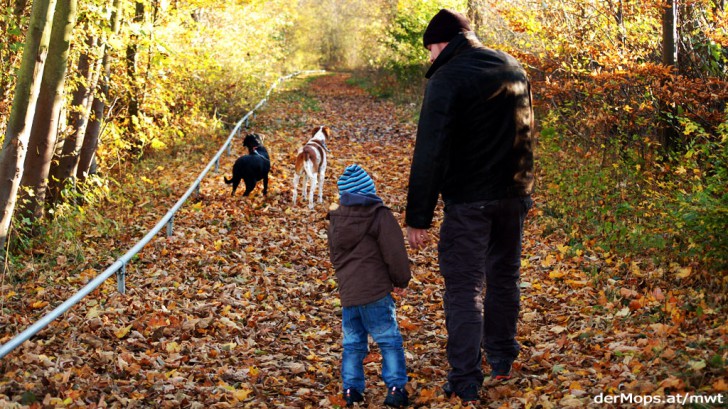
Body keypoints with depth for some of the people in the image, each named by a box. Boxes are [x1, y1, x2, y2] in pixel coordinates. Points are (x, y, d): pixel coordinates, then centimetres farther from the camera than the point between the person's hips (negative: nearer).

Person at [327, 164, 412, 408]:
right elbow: (394, 252, -7)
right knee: (389, 341, 3)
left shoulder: (335, 221, 11)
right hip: (376, 291, -5)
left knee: (353, 344, 14)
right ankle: (395, 389, -1)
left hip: (347, 293, 5)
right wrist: (401, 281, 6)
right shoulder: (379, 216, -7)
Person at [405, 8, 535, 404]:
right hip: (513, 195, 7)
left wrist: (418, 216, -15)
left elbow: (430, 152, -17)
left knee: (464, 287, -1)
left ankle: (465, 382, -2)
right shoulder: (514, 69, 9)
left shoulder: (446, 79, -14)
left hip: (468, 201, -6)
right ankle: (502, 359, 31)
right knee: (504, 276, 19)